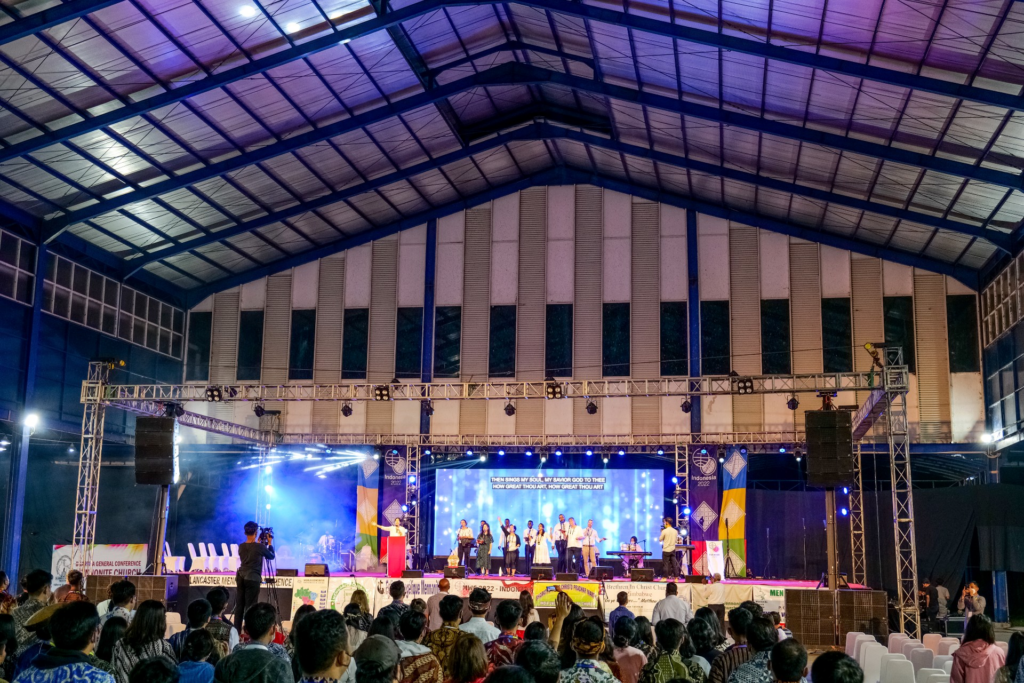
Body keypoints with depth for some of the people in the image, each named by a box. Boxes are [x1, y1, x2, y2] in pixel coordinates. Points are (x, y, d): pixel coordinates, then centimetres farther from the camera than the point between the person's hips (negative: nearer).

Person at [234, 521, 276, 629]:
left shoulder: (241, 547, 7)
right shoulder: (259, 547, -9)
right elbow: (272, 556, 6)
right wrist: (270, 543, 17)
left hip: (240, 577, 6)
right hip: (253, 578, -5)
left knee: (239, 604, 7)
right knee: (250, 606, -3)